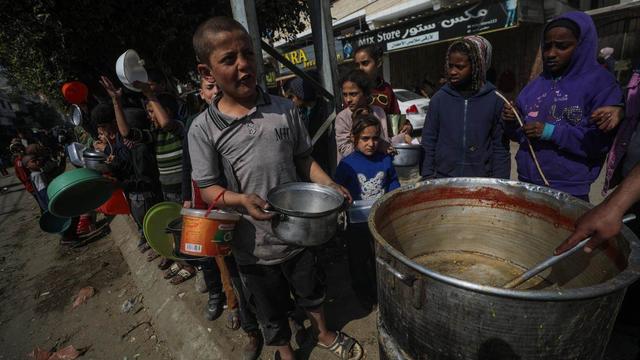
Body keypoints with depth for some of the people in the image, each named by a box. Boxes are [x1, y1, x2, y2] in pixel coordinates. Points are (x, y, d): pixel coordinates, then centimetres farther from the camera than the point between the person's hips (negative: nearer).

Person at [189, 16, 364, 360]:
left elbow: (303, 159, 3)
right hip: (254, 243, -2)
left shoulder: (285, 109, -6)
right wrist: (242, 200, -27)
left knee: (311, 292, 26)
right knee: (271, 309, 22)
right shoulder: (204, 129, -13)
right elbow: (208, 188, -8)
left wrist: (328, 184, -12)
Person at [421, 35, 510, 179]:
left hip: (482, 181, 0)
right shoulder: (439, 98, 0)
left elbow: (500, 147, 0)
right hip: (443, 180, 1)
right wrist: (427, 177, -4)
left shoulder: (494, 99, -2)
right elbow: (428, 142, 2)